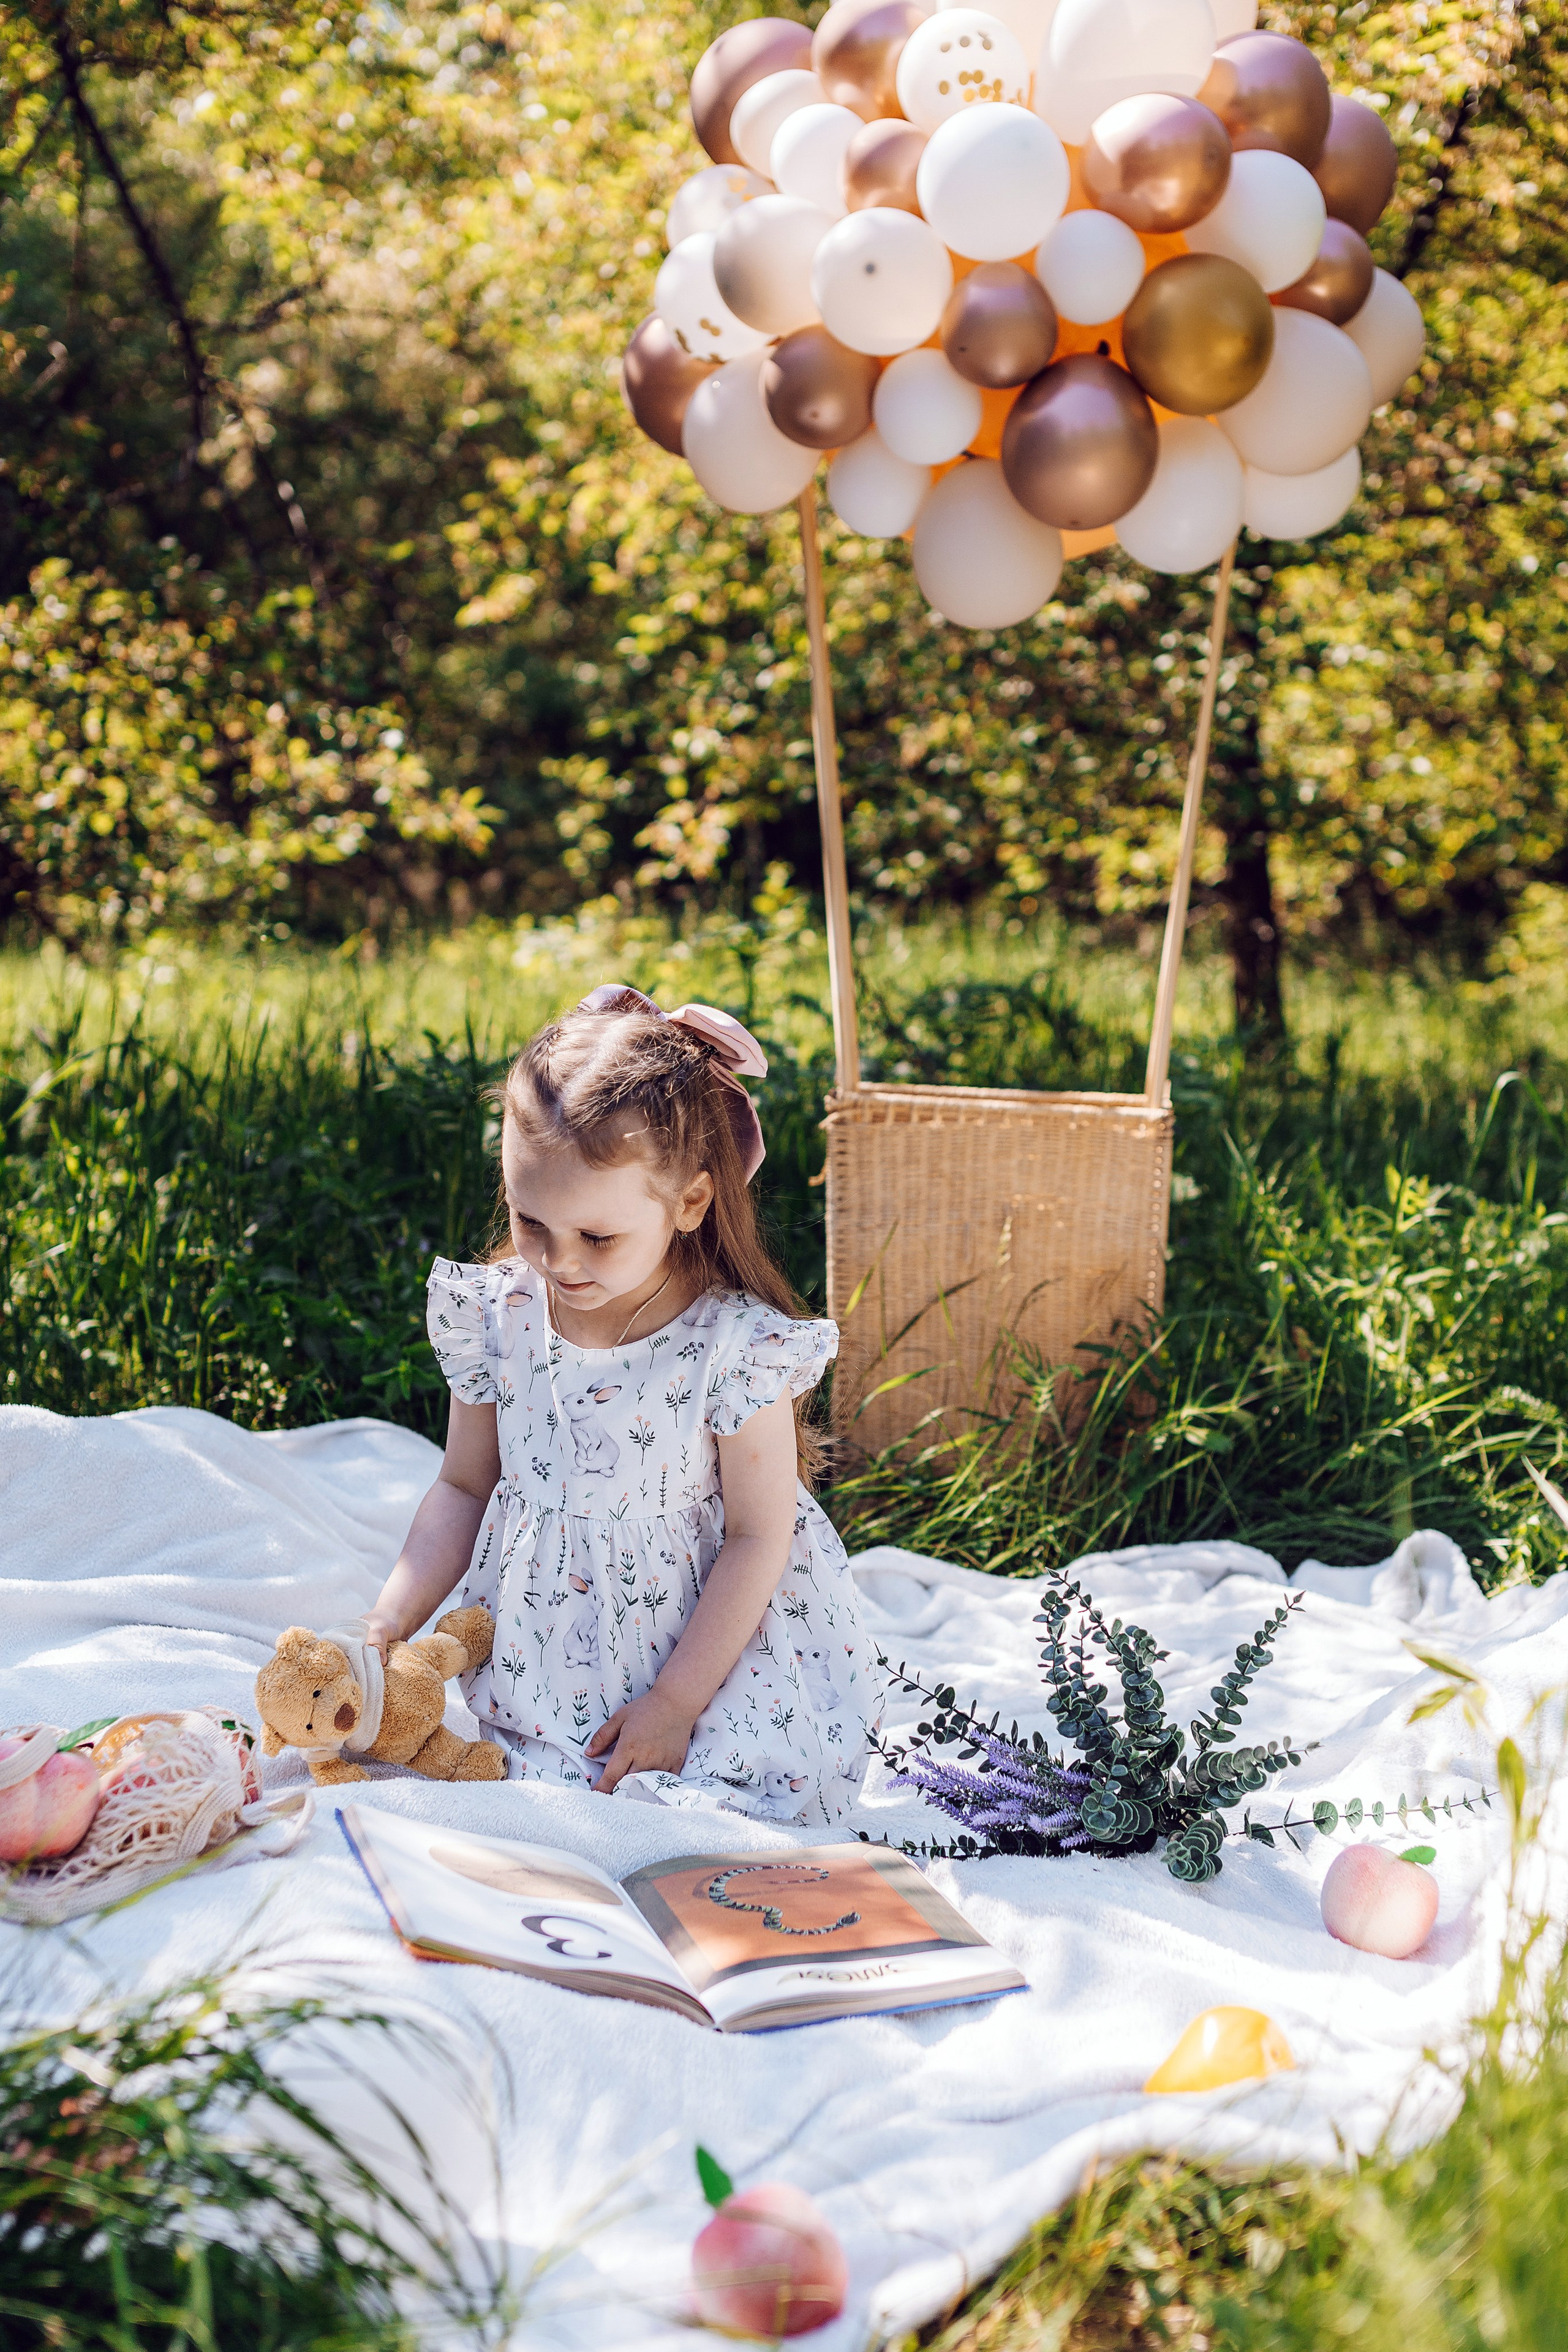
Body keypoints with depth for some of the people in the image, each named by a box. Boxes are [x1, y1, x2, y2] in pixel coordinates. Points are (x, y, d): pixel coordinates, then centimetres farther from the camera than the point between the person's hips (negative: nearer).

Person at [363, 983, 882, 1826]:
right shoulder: (497, 1318, -5)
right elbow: (465, 1488, 8)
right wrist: (389, 1626, -3)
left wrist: (674, 1705, -13)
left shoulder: (736, 1346, -19)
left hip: (701, 1644, -3)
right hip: (538, 1651, 4)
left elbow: (758, 1537, -12)